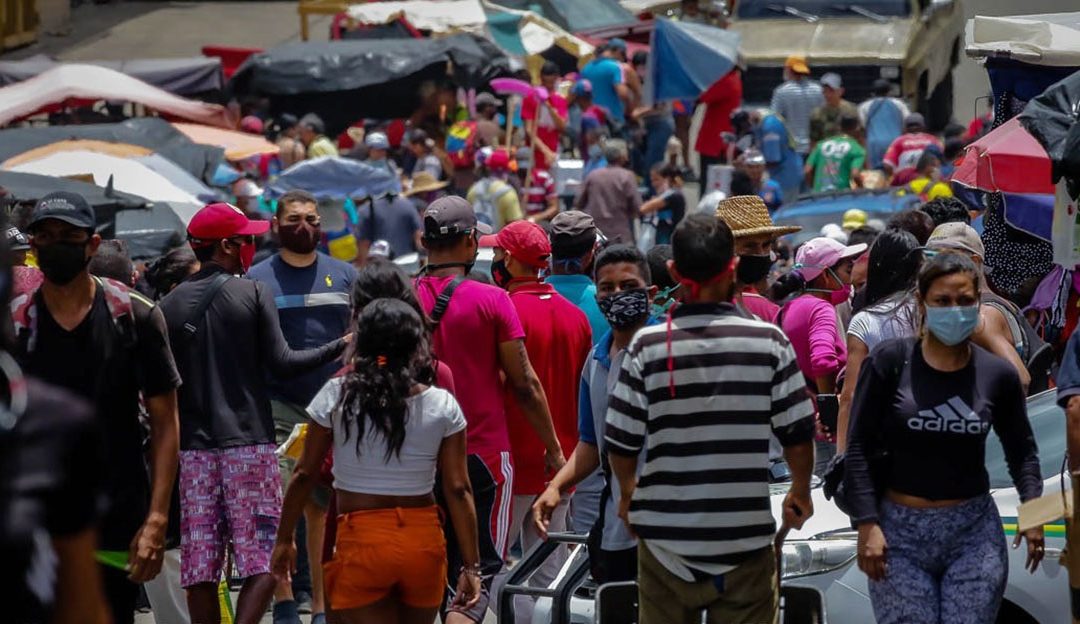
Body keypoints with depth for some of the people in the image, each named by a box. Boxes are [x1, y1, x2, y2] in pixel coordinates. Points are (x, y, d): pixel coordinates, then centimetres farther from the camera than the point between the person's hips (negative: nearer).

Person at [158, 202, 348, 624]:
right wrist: (340, 347, 2)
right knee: (263, 559, -1)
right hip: (249, 443, -4)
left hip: (194, 447, 4)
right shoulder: (254, 294, -3)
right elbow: (281, 364, -7)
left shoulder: (169, 306, 7)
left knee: (200, 566, 5)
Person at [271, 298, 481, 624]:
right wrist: (471, 566, 4)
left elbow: (305, 475, 0)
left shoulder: (337, 395, -4)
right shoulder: (443, 406, -1)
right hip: (424, 541, 3)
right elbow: (458, 490, -1)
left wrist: (284, 540, 11)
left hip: (361, 539, -3)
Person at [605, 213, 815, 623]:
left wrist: (627, 492, 15)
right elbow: (797, 433, -4)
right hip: (746, 535, 0)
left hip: (666, 535, 1)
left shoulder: (649, 345, -8)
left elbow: (621, 440, -5)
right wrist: (801, 491, 16)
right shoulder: (768, 341, -8)